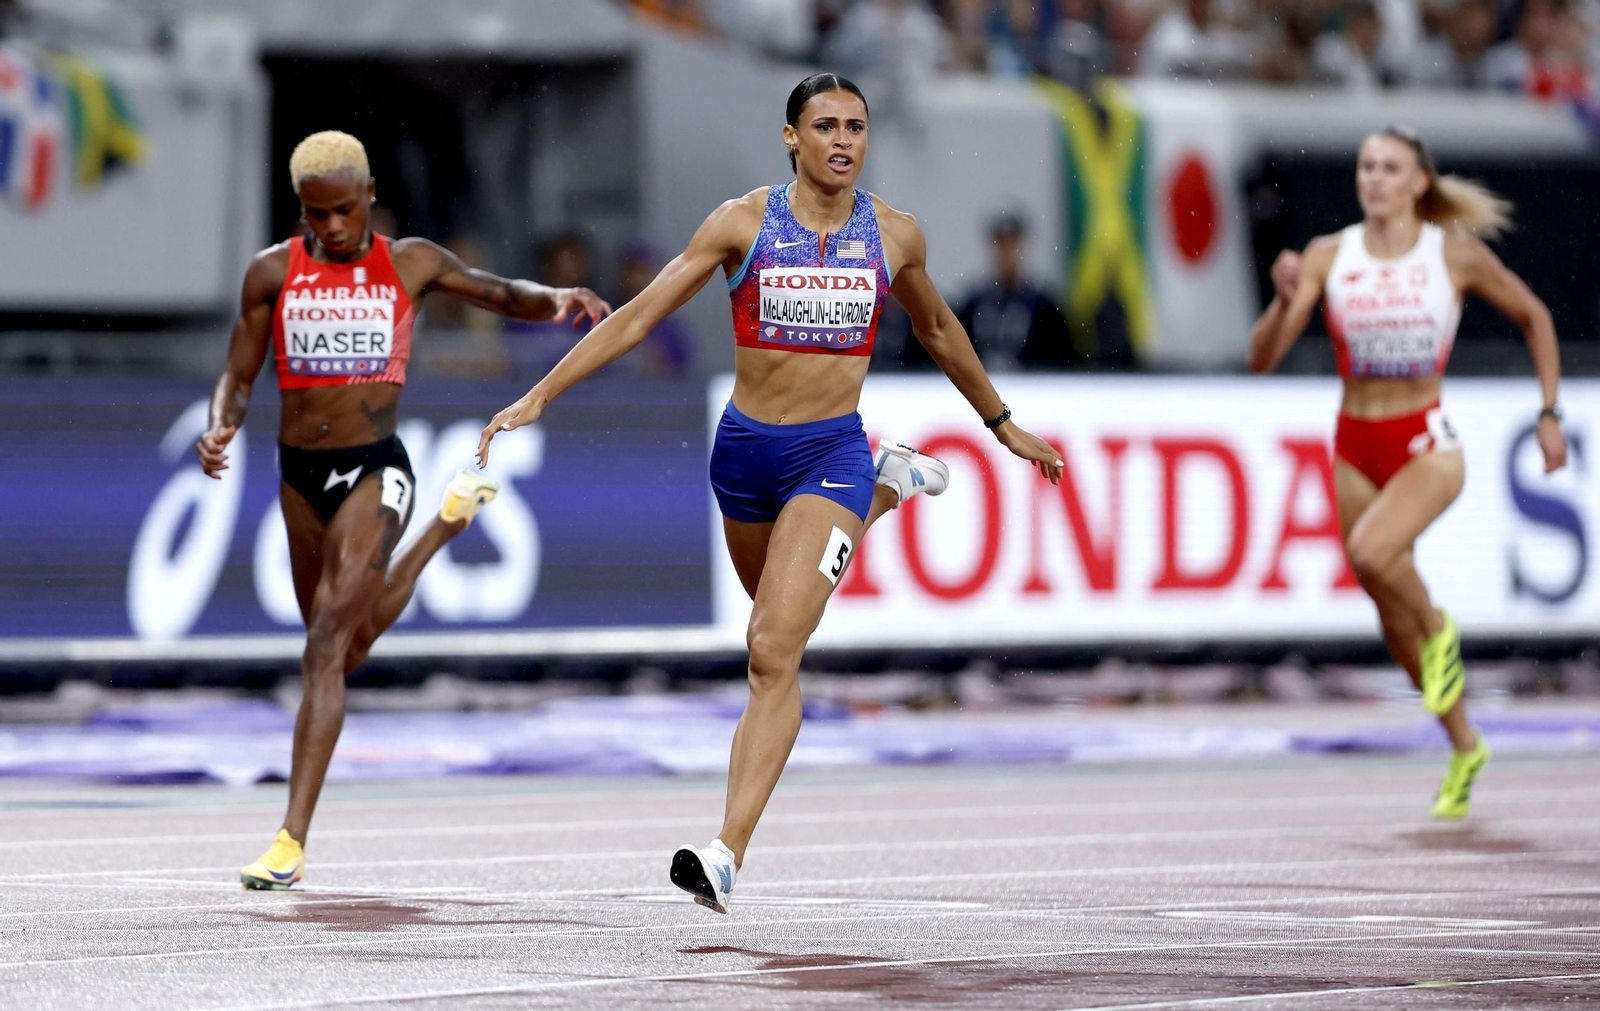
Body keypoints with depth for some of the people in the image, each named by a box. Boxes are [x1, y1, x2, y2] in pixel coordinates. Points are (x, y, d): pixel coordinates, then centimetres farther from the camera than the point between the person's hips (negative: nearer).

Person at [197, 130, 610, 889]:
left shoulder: (409, 264, 2)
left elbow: (503, 296, 13)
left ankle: (291, 842, -20)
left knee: (328, 644, -18)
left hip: (374, 470, -4)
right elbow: (237, 379, 5)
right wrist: (221, 431, -17)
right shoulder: (272, 274, 3)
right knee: (343, 653, 20)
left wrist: (557, 300, -10)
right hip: (300, 473, 4)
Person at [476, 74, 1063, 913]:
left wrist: (1003, 426, 28)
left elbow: (938, 331, 18)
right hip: (745, 447, 2)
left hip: (831, 454, -2)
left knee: (773, 651, -18)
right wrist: (538, 396, -12)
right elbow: (640, 315, -6)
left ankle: (728, 853, -20)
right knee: (778, 625, 27)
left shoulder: (894, 235, -1)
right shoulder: (743, 223, -6)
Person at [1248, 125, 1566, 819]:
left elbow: (1534, 317, 11)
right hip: (1356, 447, 4)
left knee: (1370, 553, -33)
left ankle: (1438, 628, -1)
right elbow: (1262, 359, -6)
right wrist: (1285, 301, -25)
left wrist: (1550, 412, 7)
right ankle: (1464, 748, 29)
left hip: (1427, 443, -4)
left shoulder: (1455, 254, -5)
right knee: (1393, 617, 10)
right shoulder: (1328, 256, -2)